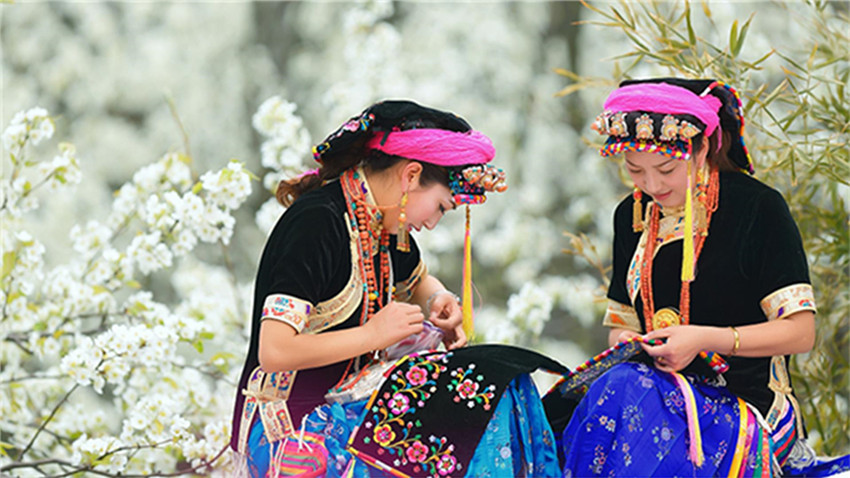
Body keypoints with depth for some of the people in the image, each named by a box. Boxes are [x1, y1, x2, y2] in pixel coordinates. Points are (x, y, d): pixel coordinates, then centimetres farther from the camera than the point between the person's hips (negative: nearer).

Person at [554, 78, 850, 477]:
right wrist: (622, 341, -2)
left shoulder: (758, 208, -5)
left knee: (620, 397, -32)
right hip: (664, 391, 5)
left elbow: (800, 331, -7)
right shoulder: (631, 216, 14)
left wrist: (704, 340, -16)